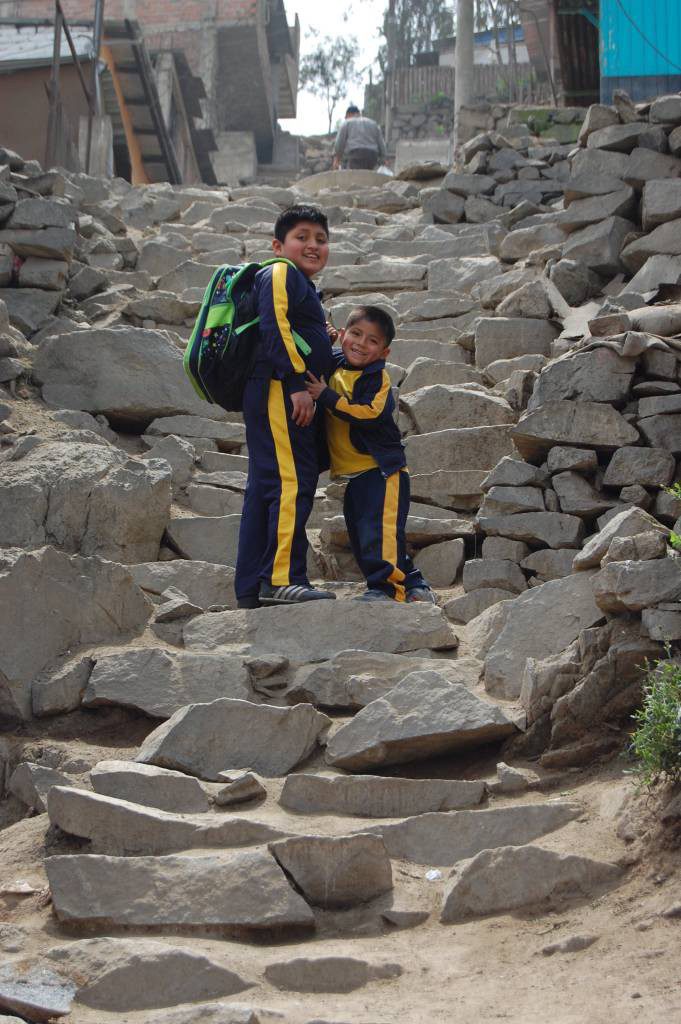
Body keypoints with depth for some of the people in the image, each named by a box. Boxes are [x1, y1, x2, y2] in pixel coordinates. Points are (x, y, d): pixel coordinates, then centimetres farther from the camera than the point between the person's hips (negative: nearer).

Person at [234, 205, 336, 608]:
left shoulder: (305, 288, 30)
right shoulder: (281, 274, -2)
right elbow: (274, 328, -16)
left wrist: (331, 349, 16)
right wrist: (298, 383, -21)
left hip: (296, 396, 11)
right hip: (280, 391, -11)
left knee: (265, 489, 9)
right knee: (293, 483, -16)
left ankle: (251, 589, 11)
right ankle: (283, 578, -19)